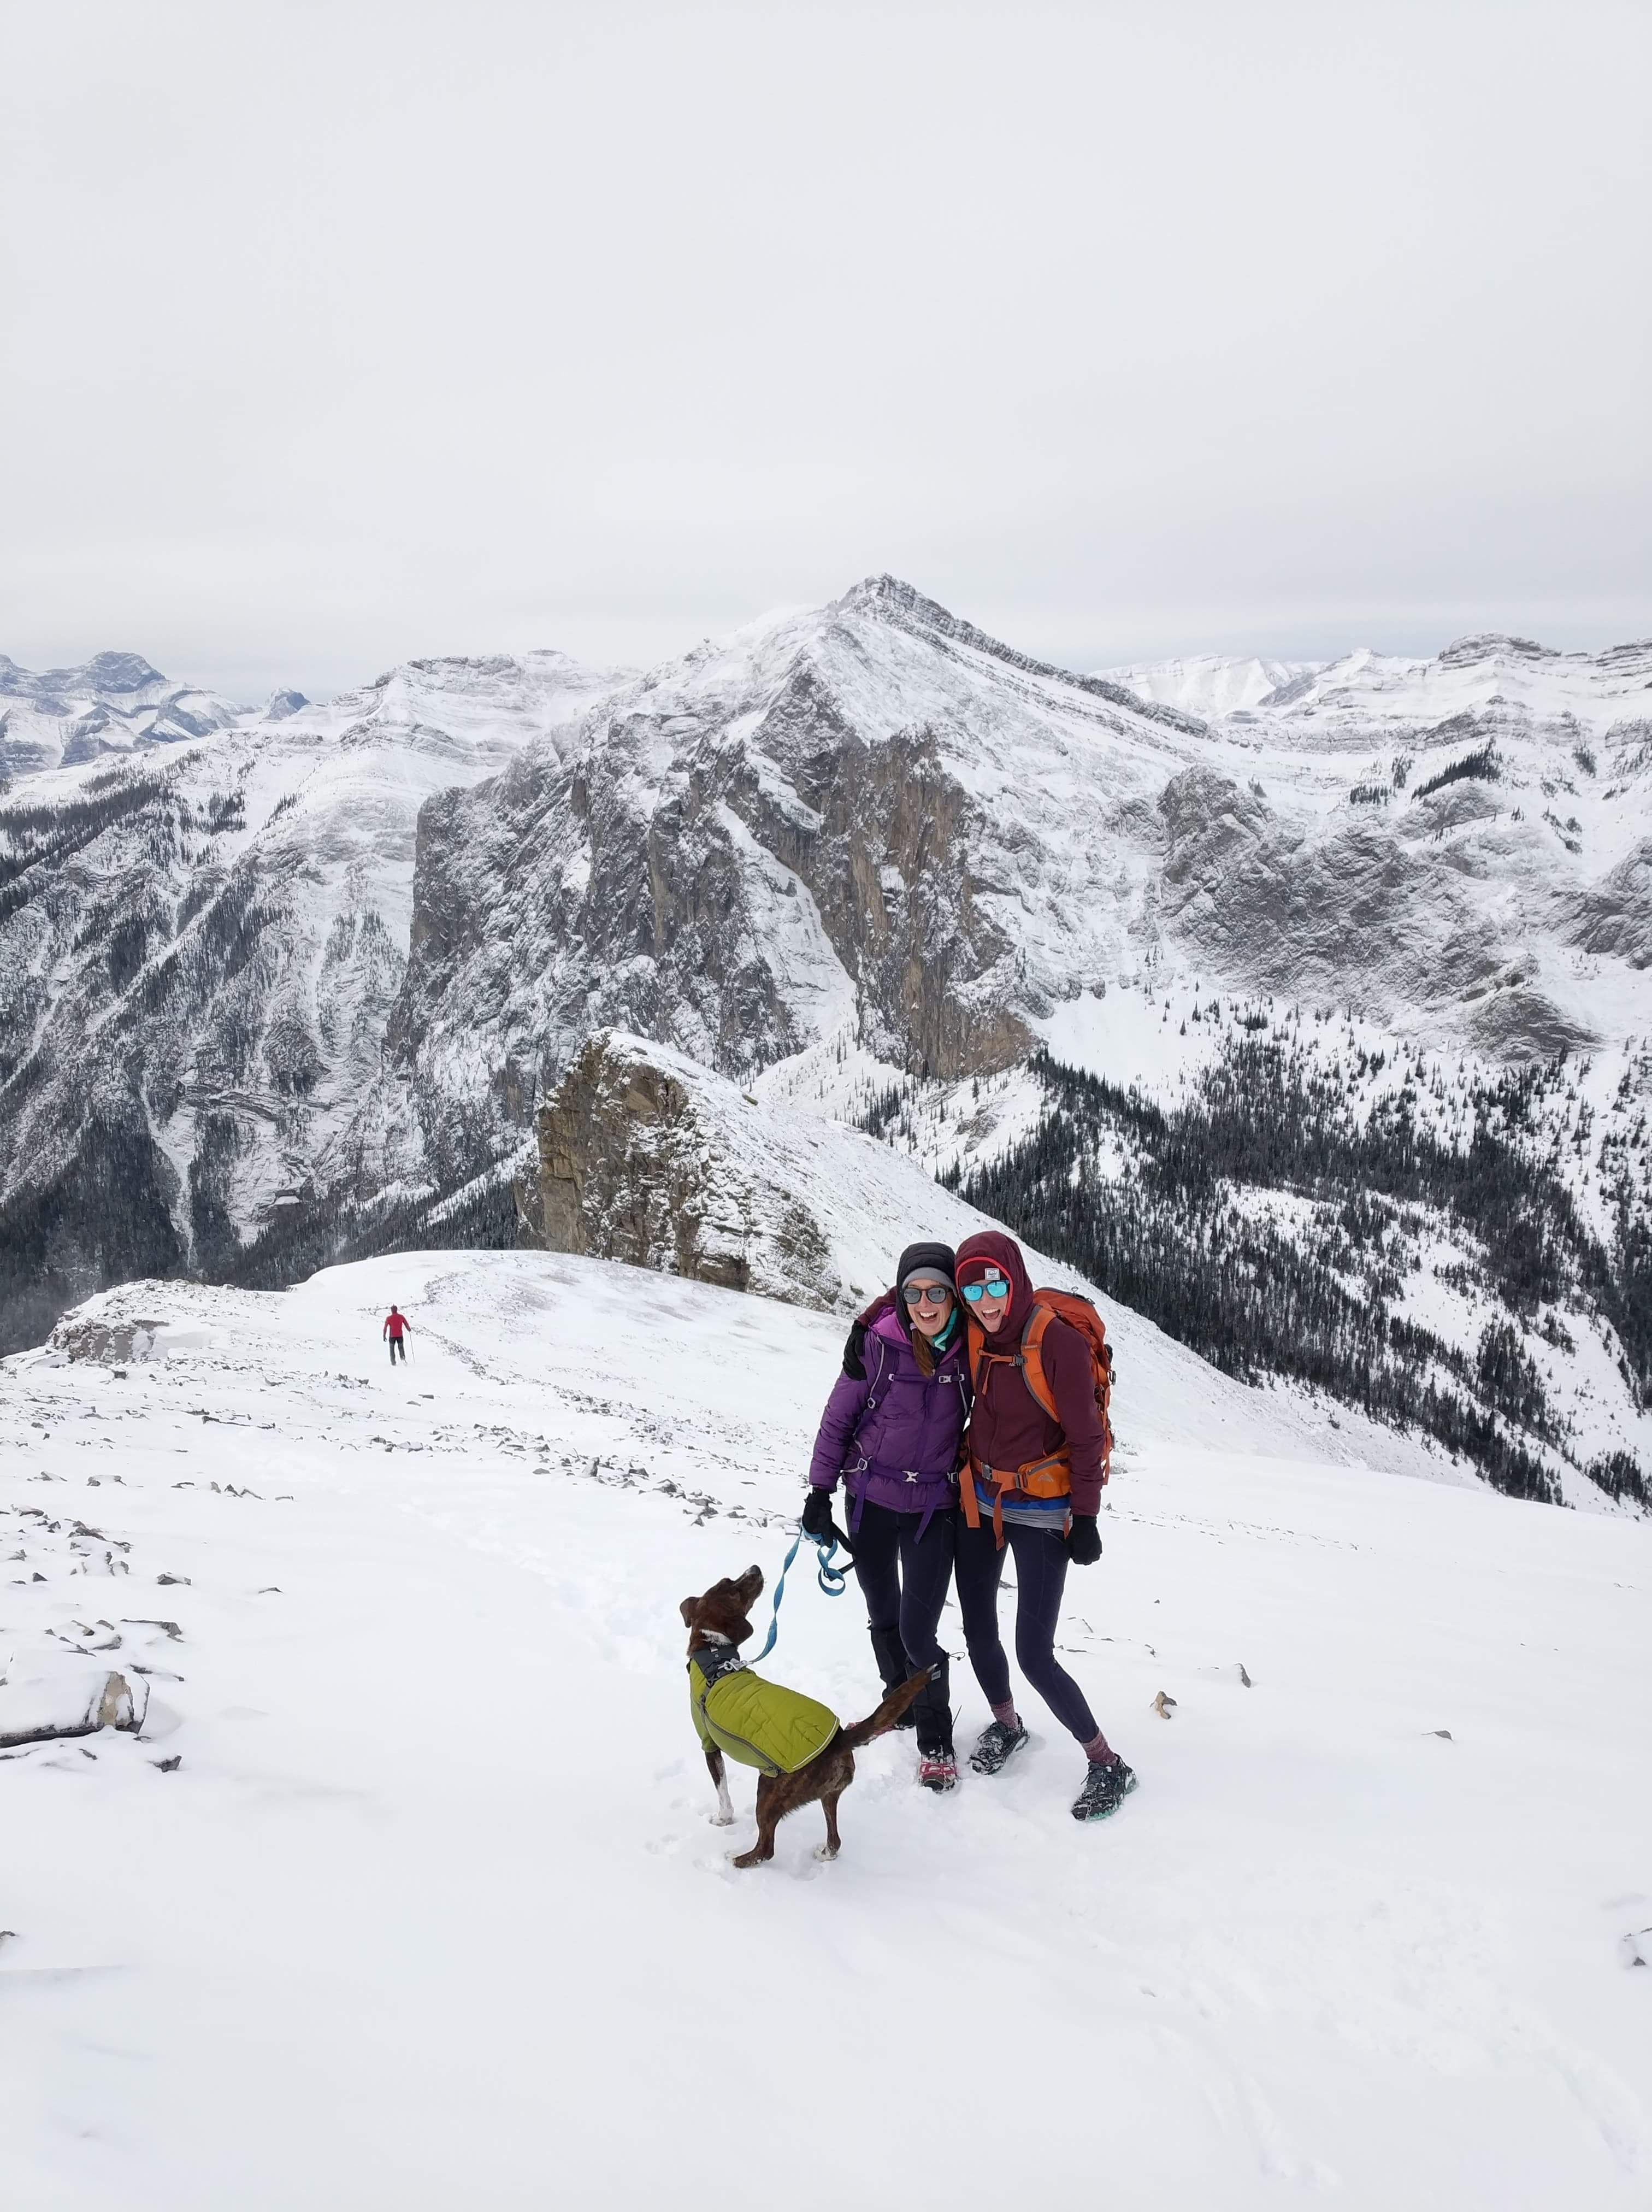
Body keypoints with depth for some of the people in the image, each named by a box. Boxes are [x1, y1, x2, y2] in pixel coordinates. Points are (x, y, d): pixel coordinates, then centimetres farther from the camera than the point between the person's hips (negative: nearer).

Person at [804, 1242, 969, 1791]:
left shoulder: (970, 1349, -12)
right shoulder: (879, 1343, -15)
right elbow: (839, 1416, -4)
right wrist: (820, 1491, -2)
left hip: (932, 1508, -1)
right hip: (870, 1499, 1)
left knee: (917, 1633, -6)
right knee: (883, 1617, 18)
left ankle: (935, 1739, 16)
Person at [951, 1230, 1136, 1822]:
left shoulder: (1058, 1341, -21)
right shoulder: (975, 1335, -4)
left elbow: (1086, 1436, -15)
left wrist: (1085, 1517, -13)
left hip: (1041, 1514, -6)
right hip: (981, 1502, 6)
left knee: (1034, 1655, -8)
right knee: (978, 1630, 15)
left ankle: (1107, 1766, 10)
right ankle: (1006, 1725, 42)